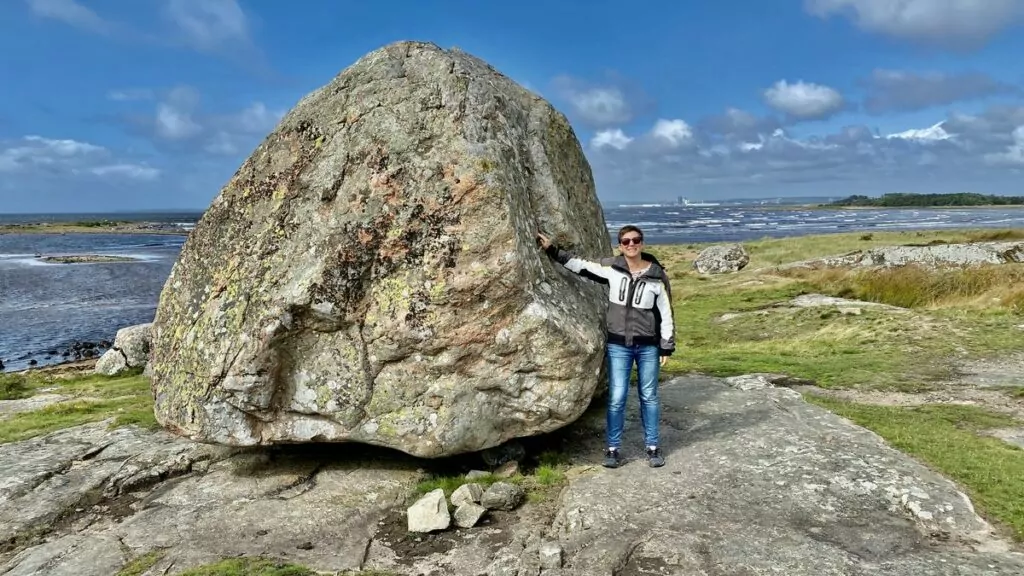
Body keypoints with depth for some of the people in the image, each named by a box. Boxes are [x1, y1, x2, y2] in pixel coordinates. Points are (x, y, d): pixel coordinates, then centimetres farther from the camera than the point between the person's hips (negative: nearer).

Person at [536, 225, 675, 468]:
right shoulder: (611, 268, -4)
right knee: (616, 398, 2)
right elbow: (579, 265, 1)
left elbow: (666, 313, 0)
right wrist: (552, 249, -5)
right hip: (618, 345, 0)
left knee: (648, 396, 12)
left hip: (648, 346, 0)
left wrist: (667, 346, 1)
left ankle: (653, 447, 25)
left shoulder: (657, 275, -5)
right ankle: (613, 448, 15)